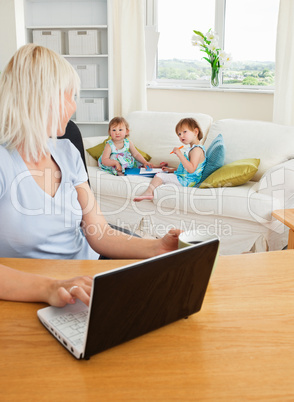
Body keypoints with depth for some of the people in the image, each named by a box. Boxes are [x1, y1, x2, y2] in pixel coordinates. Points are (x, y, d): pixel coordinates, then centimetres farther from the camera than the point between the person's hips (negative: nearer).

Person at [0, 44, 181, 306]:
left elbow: (99, 234, 3)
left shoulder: (67, 152, 8)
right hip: (30, 299, -6)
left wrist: (156, 248, -12)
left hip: (85, 281, 6)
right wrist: (49, 288, -40)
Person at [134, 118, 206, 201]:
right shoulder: (192, 148, 17)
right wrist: (172, 170, 21)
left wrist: (180, 155, -29)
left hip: (186, 181, -11)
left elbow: (191, 169, -29)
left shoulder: (197, 149, -18)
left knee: (160, 176, -15)